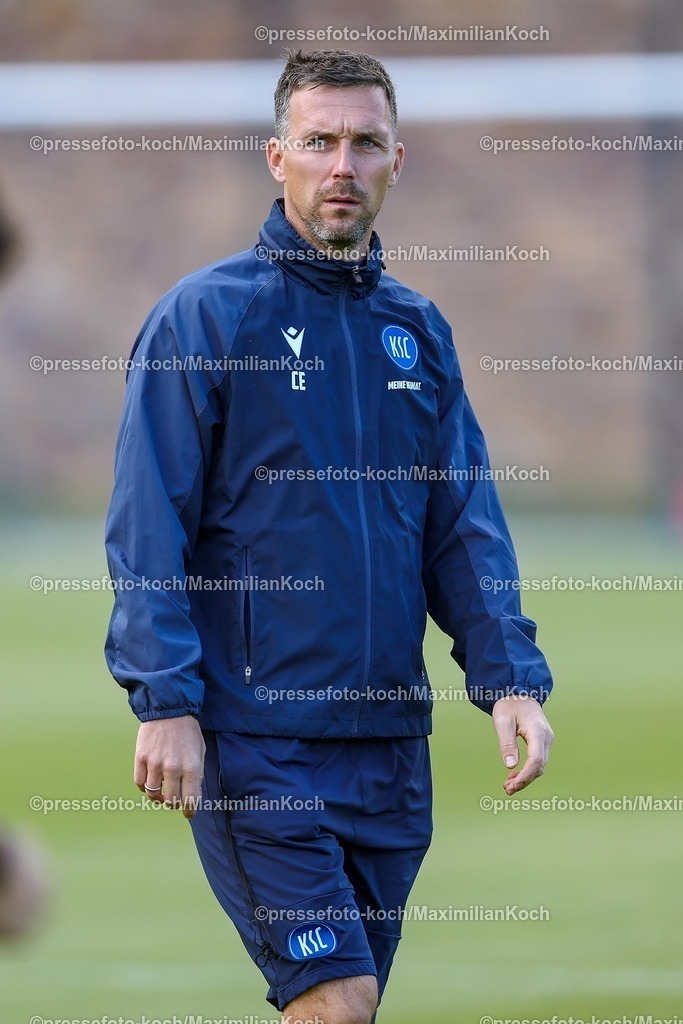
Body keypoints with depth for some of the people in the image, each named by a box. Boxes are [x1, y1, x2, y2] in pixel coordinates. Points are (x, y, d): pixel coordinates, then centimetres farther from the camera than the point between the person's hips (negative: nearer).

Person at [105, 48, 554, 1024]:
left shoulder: (418, 331, 12)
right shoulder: (204, 315, -4)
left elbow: (467, 526, 11)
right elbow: (148, 529, -8)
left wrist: (511, 678, -3)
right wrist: (165, 701, -16)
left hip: (389, 741, 6)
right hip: (253, 741, -6)